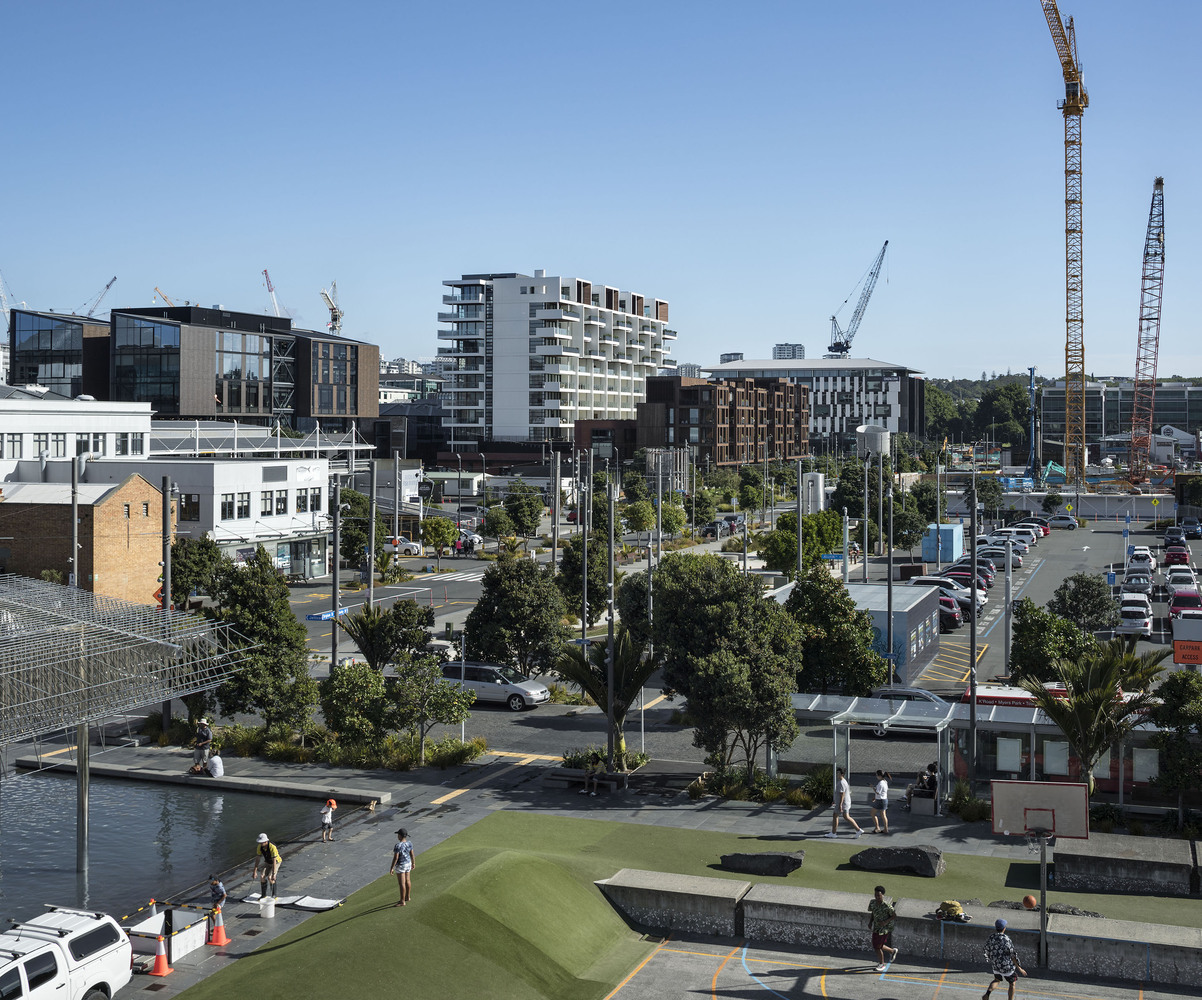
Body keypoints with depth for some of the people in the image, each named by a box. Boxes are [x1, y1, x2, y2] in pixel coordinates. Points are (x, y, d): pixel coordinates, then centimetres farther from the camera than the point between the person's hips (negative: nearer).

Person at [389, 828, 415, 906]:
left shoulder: (397, 846, -25)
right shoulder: (409, 843, -4)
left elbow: (395, 857, -25)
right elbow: (412, 854, 5)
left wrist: (392, 868, -19)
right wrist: (413, 863, 17)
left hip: (400, 866, -8)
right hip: (408, 864, 8)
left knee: (401, 884, -1)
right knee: (406, 881, 20)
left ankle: (402, 902, 4)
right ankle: (407, 897, 33)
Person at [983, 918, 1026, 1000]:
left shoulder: (990, 938, -10)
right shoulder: (1006, 940, -25)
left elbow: (987, 954, 2)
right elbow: (1012, 956, -20)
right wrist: (1019, 969, -9)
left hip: (996, 966, 5)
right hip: (1007, 967, -5)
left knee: (997, 980, 29)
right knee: (1012, 983, 21)